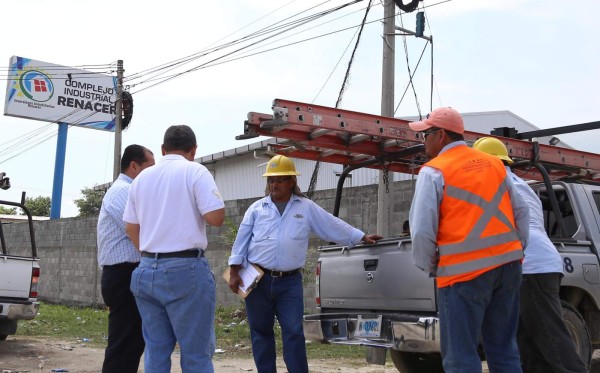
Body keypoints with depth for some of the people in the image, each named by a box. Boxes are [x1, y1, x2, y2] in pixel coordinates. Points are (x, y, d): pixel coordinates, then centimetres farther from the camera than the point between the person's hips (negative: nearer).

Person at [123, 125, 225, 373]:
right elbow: (216, 217, -15)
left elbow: (131, 228, 16)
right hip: (186, 270, -6)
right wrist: (198, 208, 6)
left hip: (146, 271, 6)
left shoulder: (142, 177, 13)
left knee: (155, 352, 11)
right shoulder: (195, 171, -6)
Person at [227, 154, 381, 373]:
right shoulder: (256, 208, 7)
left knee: (293, 333, -4)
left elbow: (334, 227, 9)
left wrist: (362, 237, 6)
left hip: (290, 281, -1)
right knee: (260, 332, 7)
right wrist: (234, 272, 0)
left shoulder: (307, 208, 7)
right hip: (258, 280, 1)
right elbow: (241, 240, 6)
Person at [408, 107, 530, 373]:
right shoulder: (495, 164, 13)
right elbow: (521, 212, 14)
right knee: (504, 350, 16)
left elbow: (422, 230, -12)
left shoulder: (434, 171, -7)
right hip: (508, 264, 7)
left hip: (465, 271, -7)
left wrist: (428, 266, 3)